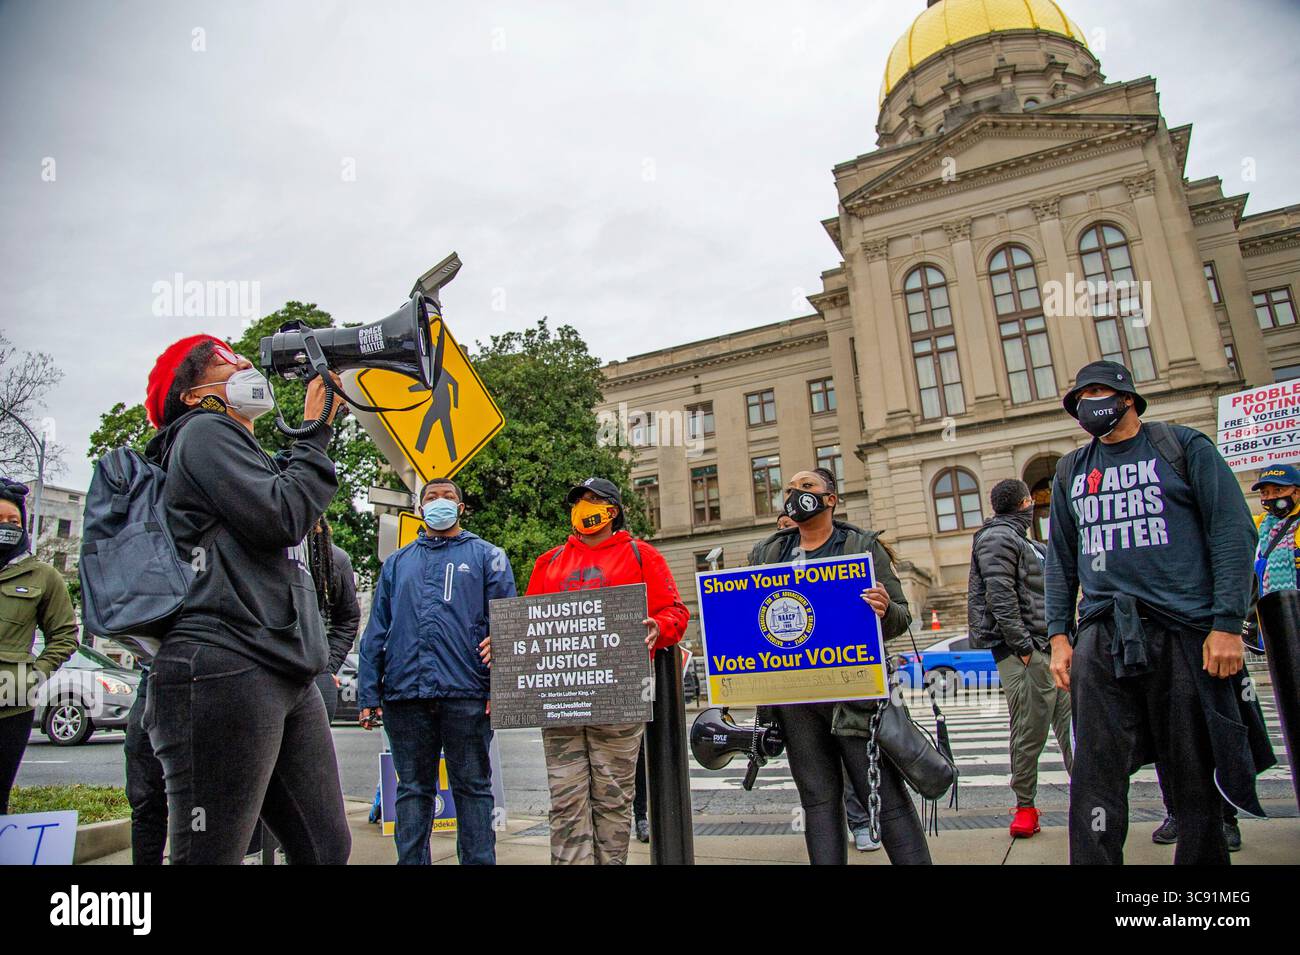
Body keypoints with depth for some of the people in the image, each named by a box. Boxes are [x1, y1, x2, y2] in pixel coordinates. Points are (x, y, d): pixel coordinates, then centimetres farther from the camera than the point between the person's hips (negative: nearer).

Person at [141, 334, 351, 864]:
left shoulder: (246, 453, 29)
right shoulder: (204, 431, 3)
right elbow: (278, 518, -11)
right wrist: (313, 436, -1)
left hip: (287, 676, 9)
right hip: (224, 670, -9)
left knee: (328, 850, 6)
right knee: (213, 854, -6)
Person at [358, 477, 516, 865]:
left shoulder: (486, 556, 8)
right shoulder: (397, 563, 18)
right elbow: (376, 632, 15)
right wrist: (369, 693, 6)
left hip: (465, 692, -3)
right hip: (405, 693, 3)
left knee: (472, 787, 5)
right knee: (413, 789, 11)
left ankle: (478, 860, 14)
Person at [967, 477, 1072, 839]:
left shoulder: (1022, 540, 22)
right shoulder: (998, 537, -9)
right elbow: (1000, 598, -17)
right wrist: (1022, 646, -19)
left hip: (1049, 649, 9)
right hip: (1023, 653, -9)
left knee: (1070, 726, 10)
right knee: (1029, 732, -4)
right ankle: (1025, 805, 8)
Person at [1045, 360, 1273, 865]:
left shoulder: (1183, 446, 6)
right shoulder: (1070, 471, 16)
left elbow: (1233, 531, -1)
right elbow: (1060, 560, 16)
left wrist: (1227, 624, -10)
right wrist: (1059, 633, 6)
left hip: (1184, 629, -2)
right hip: (1102, 636, 3)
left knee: (1194, 774, 7)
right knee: (1095, 775, -5)